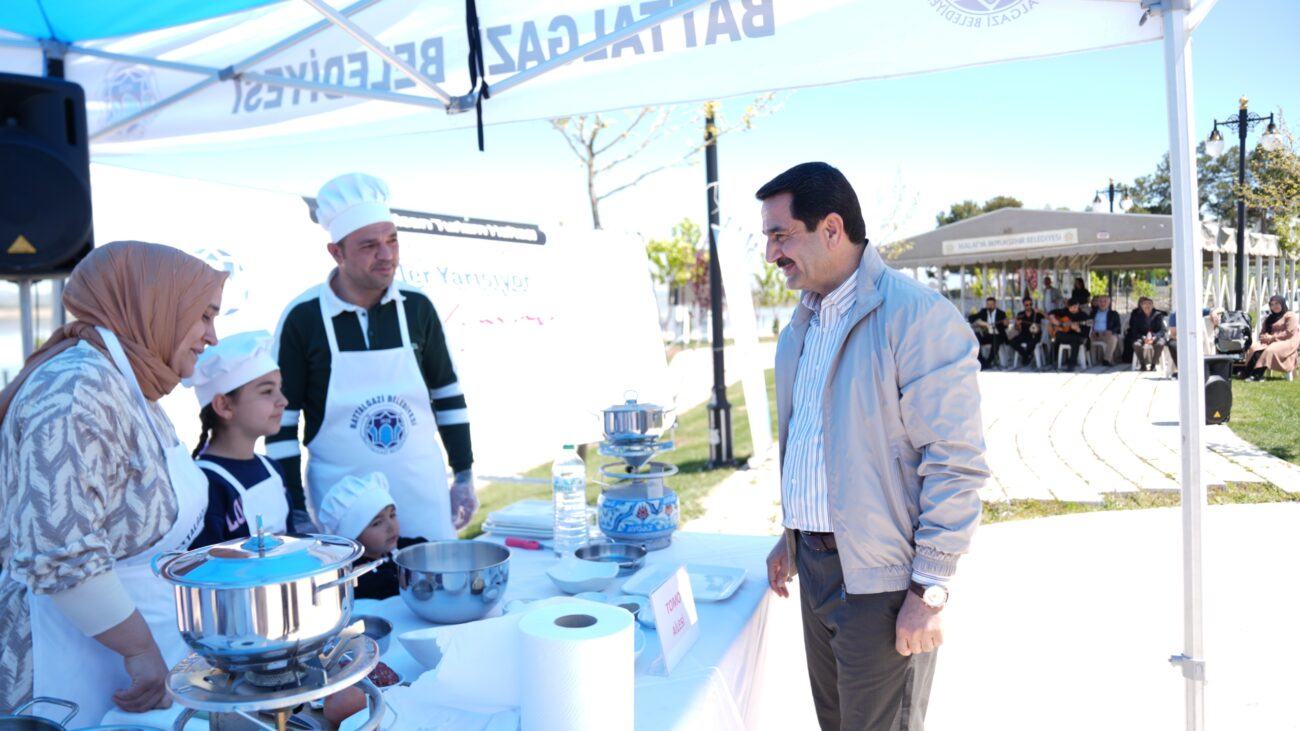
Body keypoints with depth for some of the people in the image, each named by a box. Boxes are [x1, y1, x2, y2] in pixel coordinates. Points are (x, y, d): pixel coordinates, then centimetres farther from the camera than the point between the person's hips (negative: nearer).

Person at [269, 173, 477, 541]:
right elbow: (281, 420, -3)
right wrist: (294, 513, -4)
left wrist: (464, 476, 7)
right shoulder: (303, 318, -8)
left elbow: (448, 394, 8)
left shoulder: (416, 307, -1)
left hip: (424, 499, 3)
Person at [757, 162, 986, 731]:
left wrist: (929, 591, -18)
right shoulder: (800, 326, 10)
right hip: (814, 565, 8)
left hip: (880, 581, -7)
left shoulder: (917, 316, -16)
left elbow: (956, 464, -17)